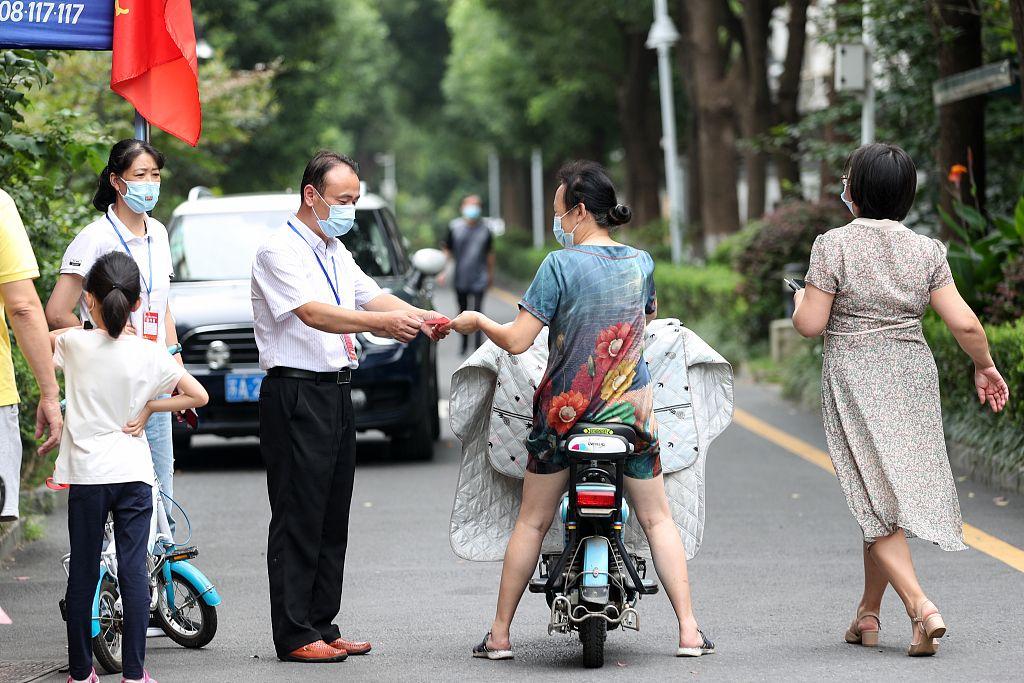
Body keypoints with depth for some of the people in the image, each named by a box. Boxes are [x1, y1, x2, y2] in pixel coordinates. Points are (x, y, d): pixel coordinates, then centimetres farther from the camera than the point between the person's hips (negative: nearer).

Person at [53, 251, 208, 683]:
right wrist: (149, 407, 6)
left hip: (86, 474, 0)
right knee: (134, 571, 1)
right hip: (133, 473, 0)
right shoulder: (149, 354, -4)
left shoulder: (75, 344, -5)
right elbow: (199, 395, 1)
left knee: (82, 573, 7)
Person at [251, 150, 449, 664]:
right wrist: (386, 323, -34)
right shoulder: (279, 251, -10)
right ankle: (295, 636, -2)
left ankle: (322, 626, 17)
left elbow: (375, 299, 7)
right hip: (295, 395, -9)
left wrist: (421, 319, -13)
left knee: (332, 519, 11)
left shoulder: (336, 253, 18)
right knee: (298, 519, -6)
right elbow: (314, 314, -24)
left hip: (336, 391, 9)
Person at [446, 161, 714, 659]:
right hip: (631, 407, 3)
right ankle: (689, 631, 2)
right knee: (657, 519, 10)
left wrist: (477, 321, 3)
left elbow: (517, 341, -15)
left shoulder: (560, 266, -13)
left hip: (563, 409, -2)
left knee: (532, 523, 9)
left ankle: (500, 634, 13)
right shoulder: (641, 262, 1)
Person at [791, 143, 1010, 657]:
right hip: (913, 378, 4)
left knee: (875, 503, -3)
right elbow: (964, 323, -5)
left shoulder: (833, 245, -10)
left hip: (854, 382, -4)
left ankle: (922, 608, -20)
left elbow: (810, 324, -11)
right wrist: (984, 366, 12)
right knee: (888, 495, 16)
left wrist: (801, 300, 11)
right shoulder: (926, 250, 1)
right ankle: (868, 615, 25)